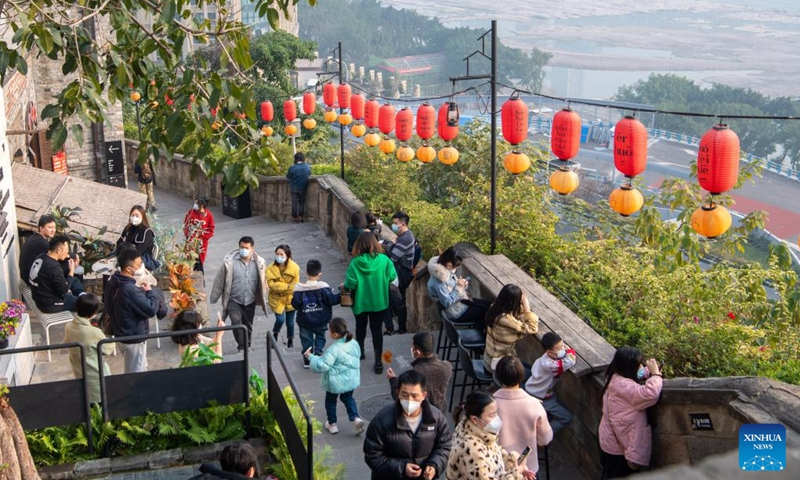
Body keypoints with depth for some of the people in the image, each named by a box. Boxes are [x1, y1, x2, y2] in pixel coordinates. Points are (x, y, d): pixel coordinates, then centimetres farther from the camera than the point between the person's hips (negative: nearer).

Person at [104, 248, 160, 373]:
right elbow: (151, 310, -28)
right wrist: (149, 291, -11)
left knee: (141, 369, 26)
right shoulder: (129, 290, -33)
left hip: (122, 334, 9)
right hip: (133, 338, -9)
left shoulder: (113, 282, -3)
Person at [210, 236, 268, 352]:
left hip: (250, 302, 3)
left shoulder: (259, 263, -6)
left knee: (247, 326, 14)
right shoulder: (229, 261, -13)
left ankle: (246, 348, 34)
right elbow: (220, 281, -5)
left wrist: (263, 300, 13)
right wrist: (213, 298, -1)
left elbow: (262, 282, 7)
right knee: (236, 321, -25)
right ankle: (241, 347, -16)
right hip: (234, 300, -3)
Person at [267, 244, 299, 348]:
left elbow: (295, 285, -12)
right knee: (280, 319, -12)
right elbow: (271, 284, -20)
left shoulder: (294, 267, -13)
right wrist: (287, 286, -27)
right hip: (276, 299, -1)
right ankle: (275, 333, 21)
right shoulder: (271, 268, -13)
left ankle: (290, 339, 36)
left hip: (290, 298, 1)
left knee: (290, 322, 10)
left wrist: (280, 287, -21)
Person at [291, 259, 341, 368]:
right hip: (321, 320, 0)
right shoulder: (323, 287, -16)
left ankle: (307, 360, 22)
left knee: (307, 339, 16)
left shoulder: (299, 288, -14)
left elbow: (295, 304, -11)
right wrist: (341, 295, 0)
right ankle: (318, 354, 17)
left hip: (305, 321, 0)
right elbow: (331, 300, -15)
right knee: (320, 336, 23)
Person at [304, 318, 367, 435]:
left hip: (336, 382, -6)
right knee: (348, 398, 25)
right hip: (351, 379, 6)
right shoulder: (354, 343, -8)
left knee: (330, 401, 18)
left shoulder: (334, 349, -29)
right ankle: (356, 419, 7)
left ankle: (332, 424, 29)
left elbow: (322, 365, -27)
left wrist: (311, 357, -15)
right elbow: (357, 357, 8)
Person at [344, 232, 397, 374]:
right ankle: (378, 361, 5)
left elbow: (350, 284, -19)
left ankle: (360, 351, 42)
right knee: (376, 330, 7)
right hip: (379, 301, 0)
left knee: (360, 327, 23)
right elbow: (393, 276, -6)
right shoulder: (383, 260, -15)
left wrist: (344, 286, 2)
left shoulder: (355, 262, -18)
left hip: (360, 302, 0)